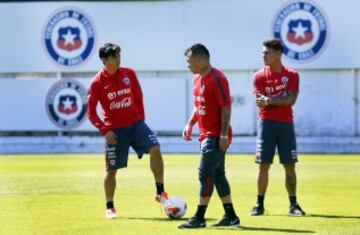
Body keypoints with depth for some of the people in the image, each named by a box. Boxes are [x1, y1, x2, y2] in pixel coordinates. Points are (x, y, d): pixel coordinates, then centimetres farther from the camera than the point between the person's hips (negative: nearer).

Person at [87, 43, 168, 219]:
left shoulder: (129, 74, 2)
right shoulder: (97, 82, -7)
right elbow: (91, 112, -4)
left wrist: (141, 118, 3)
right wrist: (105, 130, -13)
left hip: (135, 124, 2)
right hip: (115, 130, -2)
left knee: (155, 149, -20)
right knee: (112, 169, 3)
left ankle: (160, 193, -11)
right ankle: (109, 208, 18)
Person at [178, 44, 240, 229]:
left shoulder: (217, 78, -16)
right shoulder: (198, 79, 13)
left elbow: (226, 107, -19)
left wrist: (224, 135, -22)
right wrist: (190, 125, 11)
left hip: (216, 137, -10)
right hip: (206, 135, 10)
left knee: (205, 173, -11)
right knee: (217, 175, 12)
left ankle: (199, 218, -9)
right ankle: (231, 216, 19)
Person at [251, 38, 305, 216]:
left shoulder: (291, 75, 3)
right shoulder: (259, 76, 3)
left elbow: (291, 100, -9)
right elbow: (260, 101, -9)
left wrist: (270, 100, -14)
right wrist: (281, 99, -15)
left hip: (286, 124, 1)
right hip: (267, 123, -1)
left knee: (290, 166, 2)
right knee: (264, 166, -2)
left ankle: (293, 205, 9)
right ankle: (260, 204, 4)